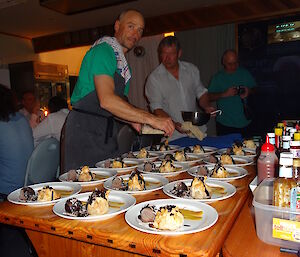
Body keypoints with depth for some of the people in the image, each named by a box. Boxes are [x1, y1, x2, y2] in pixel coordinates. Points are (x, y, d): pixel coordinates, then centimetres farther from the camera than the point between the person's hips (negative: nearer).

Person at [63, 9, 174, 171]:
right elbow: (106, 100, -26)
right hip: (85, 130, -9)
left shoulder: (123, 63, 17)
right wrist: (151, 119, -26)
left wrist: (132, 120, 1)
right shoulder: (103, 50, -11)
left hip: (106, 135, 9)